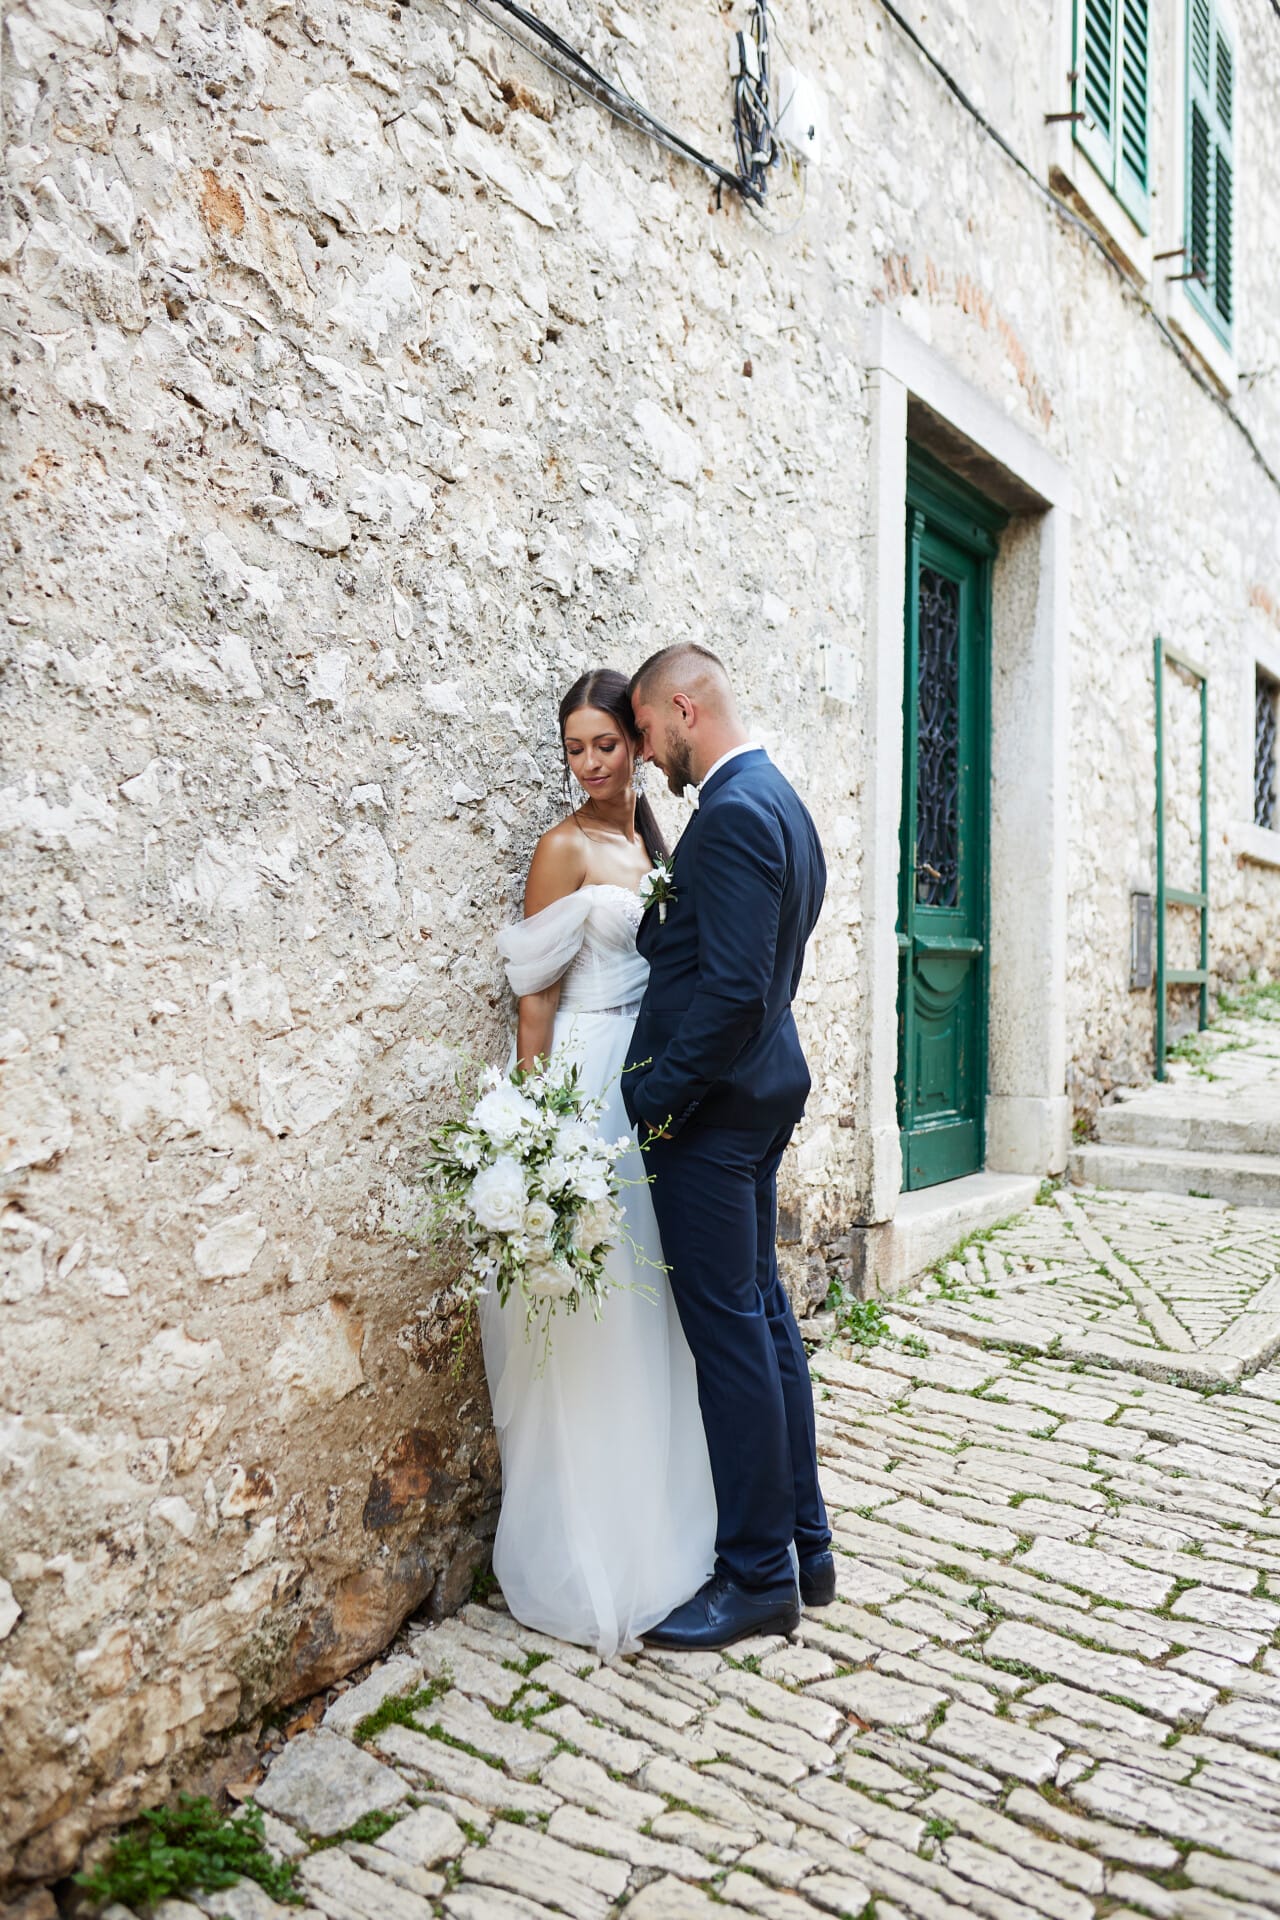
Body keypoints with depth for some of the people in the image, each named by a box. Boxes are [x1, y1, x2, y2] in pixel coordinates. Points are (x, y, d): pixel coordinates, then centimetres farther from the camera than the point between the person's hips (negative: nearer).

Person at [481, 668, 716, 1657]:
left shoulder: (652, 843, 14)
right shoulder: (567, 848, -7)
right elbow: (536, 996, -11)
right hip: (588, 1088, -7)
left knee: (652, 1310, 15)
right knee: (593, 1323, -2)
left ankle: (658, 1531, 33)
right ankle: (590, 1565, 15)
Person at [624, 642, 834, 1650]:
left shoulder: (734, 812, -18)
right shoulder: (778, 799, 14)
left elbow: (733, 987, -24)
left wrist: (653, 1096, -17)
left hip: (711, 1109, -10)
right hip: (763, 1089, 10)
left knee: (731, 1331, 1)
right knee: (763, 1314, 17)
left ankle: (759, 1577, 17)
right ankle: (804, 1545, 31)